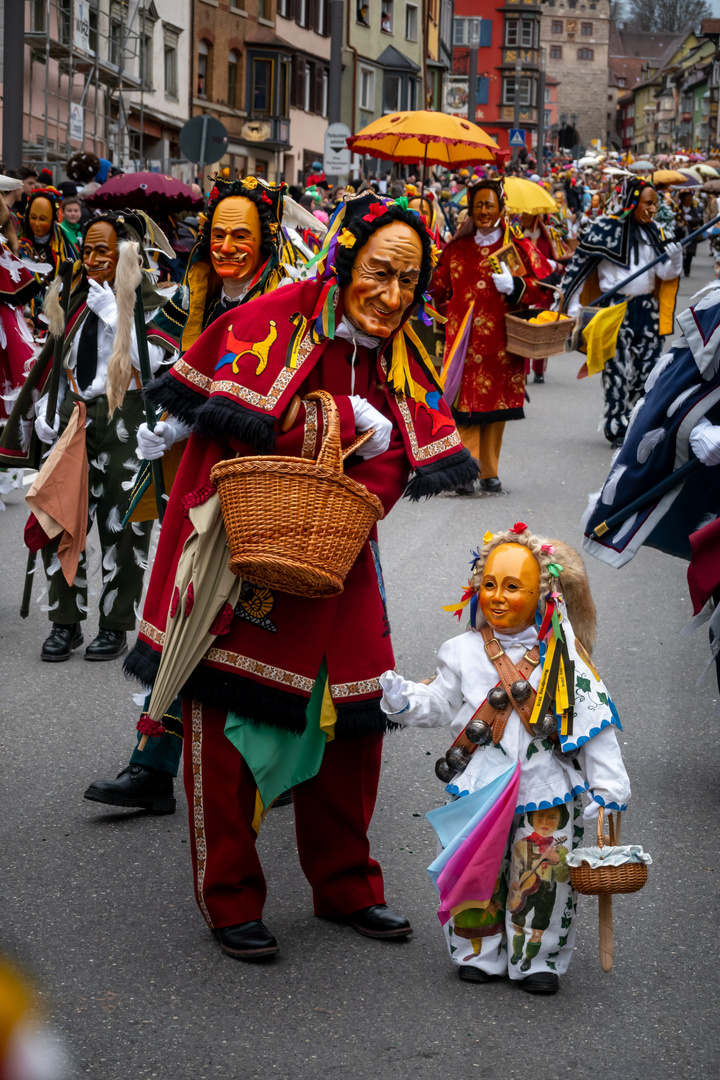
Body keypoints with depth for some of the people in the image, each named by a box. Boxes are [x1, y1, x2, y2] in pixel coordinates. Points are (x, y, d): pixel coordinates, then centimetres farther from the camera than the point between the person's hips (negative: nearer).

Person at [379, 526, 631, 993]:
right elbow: (440, 705, 11)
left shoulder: (565, 658, -3)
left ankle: (538, 960, 15)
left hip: (547, 793, -1)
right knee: (478, 876, 5)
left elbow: (595, 723, -2)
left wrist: (607, 787, -5)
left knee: (543, 879, -1)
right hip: (481, 791, 1)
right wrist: (403, 699, -9)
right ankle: (481, 954, 22)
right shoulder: (464, 653, 3)